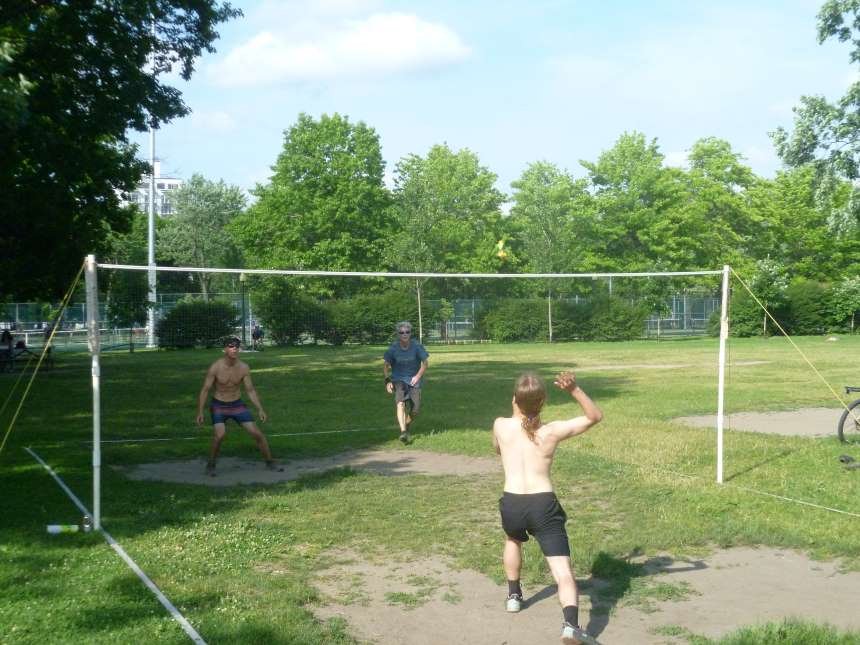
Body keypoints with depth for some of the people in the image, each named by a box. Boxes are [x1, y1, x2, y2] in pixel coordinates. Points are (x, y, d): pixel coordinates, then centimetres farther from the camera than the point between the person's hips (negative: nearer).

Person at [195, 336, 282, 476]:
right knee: (219, 435, -26)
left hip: (237, 405, 3)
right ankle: (211, 465, -2)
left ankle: (270, 462, 16)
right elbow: (205, 390, -11)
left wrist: (260, 409, -7)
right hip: (219, 406, -3)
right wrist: (200, 412, -14)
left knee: (257, 433, -3)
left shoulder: (244, 367, -10)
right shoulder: (215, 367, -18)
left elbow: (251, 390, -1)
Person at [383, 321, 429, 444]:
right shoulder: (393, 348, -10)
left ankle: (406, 427, 29)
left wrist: (418, 376, -15)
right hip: (398, 380, -1)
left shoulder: (417, 346, -11)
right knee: (400, 403, -27)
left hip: (413, 380, 1)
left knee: (415, 410, -3)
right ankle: (403, 432, -35)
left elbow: (424, 363, -1)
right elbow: (385, 365, 0)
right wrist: (388, 381, -10)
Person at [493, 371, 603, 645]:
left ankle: (514, 595, 44)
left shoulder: (501, 425, 7)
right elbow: (595, 416, 14)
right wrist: (574, 389, 0)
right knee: (562, 569, -6)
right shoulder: (553, 431, 4)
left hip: (511, 504, 2)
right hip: (544, 505, -2)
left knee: (513, 541, 36)